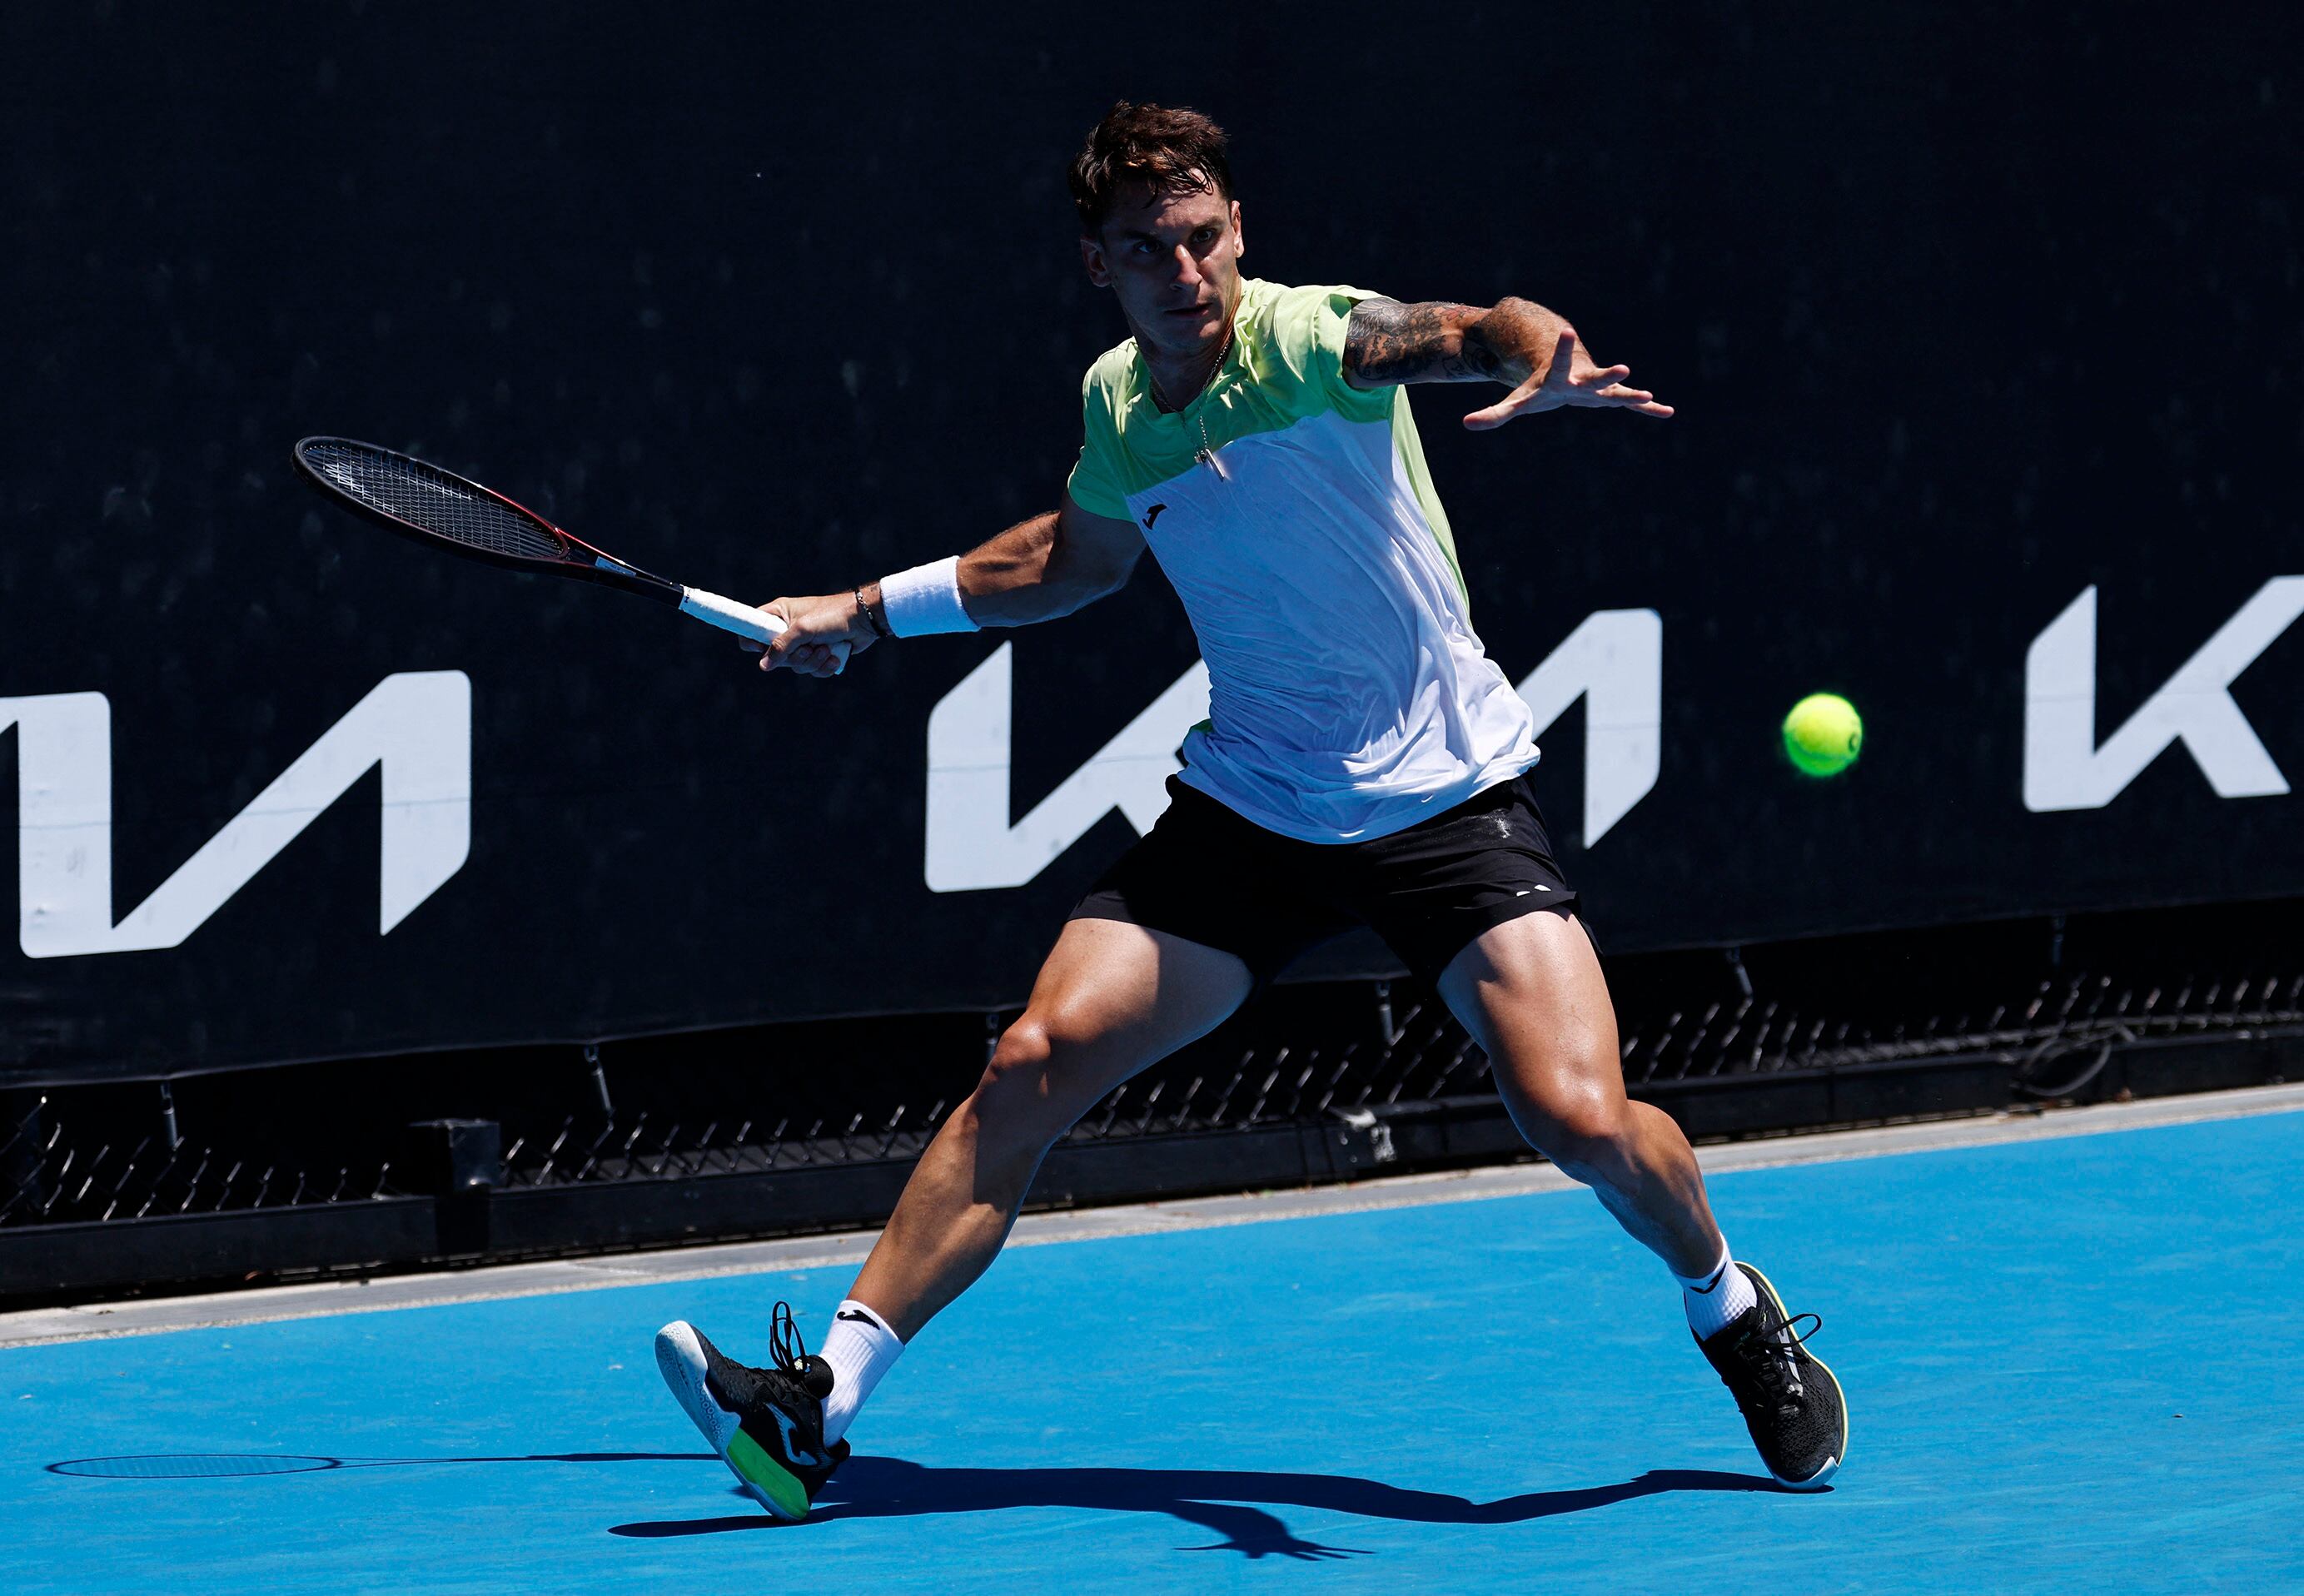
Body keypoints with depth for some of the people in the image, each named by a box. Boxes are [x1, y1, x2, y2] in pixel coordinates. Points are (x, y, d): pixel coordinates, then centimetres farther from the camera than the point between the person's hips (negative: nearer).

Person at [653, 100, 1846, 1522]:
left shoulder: (1303, 340, -17)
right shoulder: (1118, 402, 3)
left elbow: (1453, 333, -40)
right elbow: (1082, 554, 27)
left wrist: (1539, 364, -64)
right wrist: (869, 611, 28)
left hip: (1446, 796, -5)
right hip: (1248, 803, 5)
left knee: (1579, 1118, -18)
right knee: (1037, 1060, -10)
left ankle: (1729, 1306, 16)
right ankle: (824, 1401, -5)